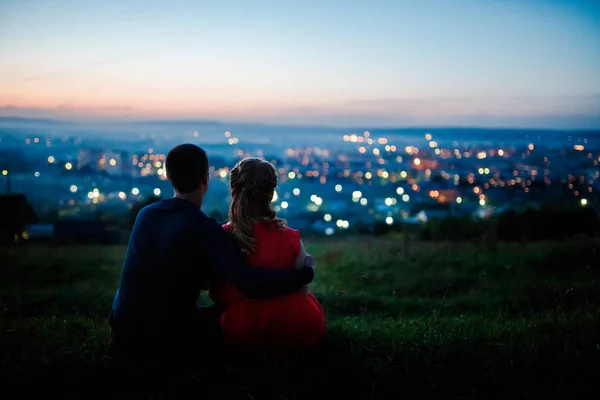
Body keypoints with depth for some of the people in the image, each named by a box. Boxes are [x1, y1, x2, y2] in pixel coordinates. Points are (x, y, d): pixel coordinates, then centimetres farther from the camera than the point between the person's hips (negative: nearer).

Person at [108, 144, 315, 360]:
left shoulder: (146, 214, 2)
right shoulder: (203, 228, -19)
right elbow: (252, 284, -27)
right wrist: (305, 272, -13)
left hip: (123, 331, 6)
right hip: (164, 338, -6)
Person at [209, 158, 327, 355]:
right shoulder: (289, 239, -18)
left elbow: (216, 296, -2)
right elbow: (302, 292, -5)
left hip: (238, 336, 4)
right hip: (292, 336, -3)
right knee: (309, 300, 31)